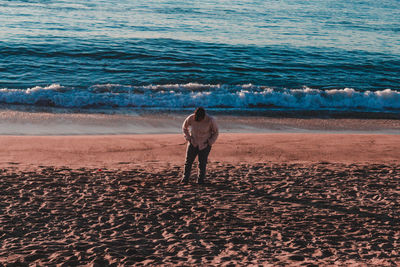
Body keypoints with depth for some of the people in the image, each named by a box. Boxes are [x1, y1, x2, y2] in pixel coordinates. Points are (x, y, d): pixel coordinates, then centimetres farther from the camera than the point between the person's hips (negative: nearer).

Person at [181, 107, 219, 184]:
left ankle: (200, 180, 10)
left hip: (204, 145, -2)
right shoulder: (191, 118, -17)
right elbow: (184, 127, 4)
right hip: (193, 143, 2)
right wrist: (188, 138, -3)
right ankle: (185, 179, 8)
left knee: (202, 163, -2)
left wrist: (209, 142, -10)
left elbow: (215, 132, -5)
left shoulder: (210, 120, -21)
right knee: (188, 161, 0)